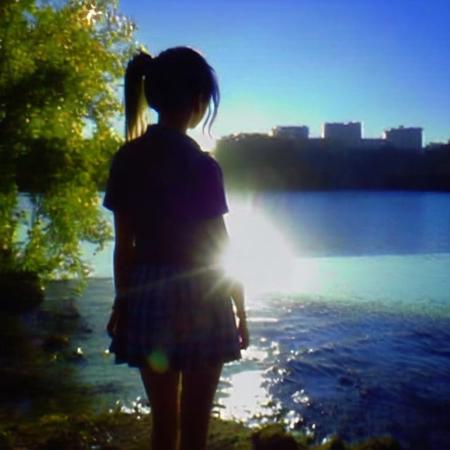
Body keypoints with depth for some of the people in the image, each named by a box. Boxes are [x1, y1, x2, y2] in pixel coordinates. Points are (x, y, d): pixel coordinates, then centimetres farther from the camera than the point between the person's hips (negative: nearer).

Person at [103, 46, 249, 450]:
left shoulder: (127, 159, 0)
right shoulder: (202, 165, -14)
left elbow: (124, 243, 4)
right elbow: (221, 247, -9)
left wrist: (121, 303, 14)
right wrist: (240, 311, 2)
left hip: (146, 296, 5)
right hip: (198, 298, -4)